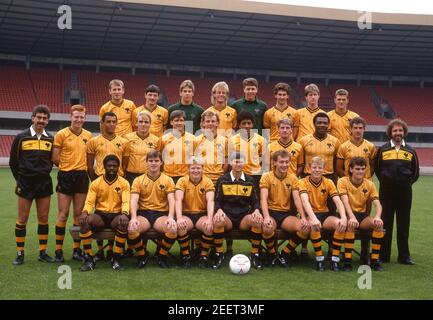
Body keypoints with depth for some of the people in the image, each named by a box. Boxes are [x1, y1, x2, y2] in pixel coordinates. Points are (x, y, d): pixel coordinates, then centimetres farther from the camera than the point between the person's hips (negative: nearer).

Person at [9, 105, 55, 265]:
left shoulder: (50, 139, 5)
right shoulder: (21, 137, -3)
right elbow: (13, 161, 3)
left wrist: (45, 174, 7)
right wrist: (20, 179, 5)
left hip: (44, 183, 3)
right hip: (25, 184, -2)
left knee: (43, 218, 6)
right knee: (22, 219, 2)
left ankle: (43, 252, 14)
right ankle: (20, 254, 10)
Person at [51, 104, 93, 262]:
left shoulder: (88, 135, 7)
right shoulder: (61, 134, -4)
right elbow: (54, 158, -5)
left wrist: (82, 166, 2)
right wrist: (68, 166, 0)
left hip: (82, 176, 4)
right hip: (66, 176, -3)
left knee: (79, 214, 8)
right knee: (63, 214, 0)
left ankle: (77, 249, 17)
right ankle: (58, 250, 8)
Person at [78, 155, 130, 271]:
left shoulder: (124, 183, 2)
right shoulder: (96, 183, 5)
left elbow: (126, 202, -9)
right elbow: (89, 202, -2)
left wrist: (124, 214, -32)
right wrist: (85, 212, -25)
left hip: (116, 215, -1)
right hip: (100, 215, 1)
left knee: (124, 223, -36)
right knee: (84, 221, -30)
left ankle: (116, 259, -22)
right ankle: (89, 258, -22)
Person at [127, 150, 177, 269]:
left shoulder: (168, 180, 6)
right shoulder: (138, 180, 6)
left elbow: (171, 200, -4)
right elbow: (134, 200, -5)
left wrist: (170, 217, -24)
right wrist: (134, 218, -25)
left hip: (161, 213, 0)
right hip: (143, 213, 0)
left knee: (173, 229, -32)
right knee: (131, 229, -33)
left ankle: (161, 255, -2)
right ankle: (142, 255, -1)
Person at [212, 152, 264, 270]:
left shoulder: (250, 181, 11)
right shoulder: (222, 180, 6)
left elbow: (255, 201, 11)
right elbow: (217, 201, 5)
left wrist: (256, 210, -12)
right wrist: (219, 210, -19)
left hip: (244, 217, 1)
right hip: (227, 216, -1)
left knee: (258, 220, -32)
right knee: (217, 220, -37)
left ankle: (255, 255, -14)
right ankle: (219, 255, -15)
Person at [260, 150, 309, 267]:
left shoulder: (292, 178, 7)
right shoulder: (266, 177, -3)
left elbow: (297, 199, -1)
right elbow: (263, 199, -14)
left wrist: (303, 217, -17)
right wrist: (266, 217, -31)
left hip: (286, 213, 3)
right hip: (271, 212, -3)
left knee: (305, 227, -24)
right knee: (267, 227, -38)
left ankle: (284, 254, -2)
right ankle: (272, 255, -6)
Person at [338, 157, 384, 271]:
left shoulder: (370, 184, 4)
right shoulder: (343, 181, -6)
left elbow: (377, 204, -5)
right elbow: (345, 202, -20)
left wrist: (377, 217, -28)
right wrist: (352, 217, -37)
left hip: (363, 215, 4)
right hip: (348, 215, -3)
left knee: (379, 224, -26)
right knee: (351, 225, -38)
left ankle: (374, 259, -16)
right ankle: (347, 260, -28)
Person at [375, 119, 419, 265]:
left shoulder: (410, 151, 8)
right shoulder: (382, 150, 4)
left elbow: (415, 172, 13)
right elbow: (377, 169, 9)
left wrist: (407, 183, 5)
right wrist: (385, 181, 3)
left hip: (405, 192, 1)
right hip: (386, 191, -1)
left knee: (404, 224, 5)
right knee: (385, 223, 3)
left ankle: (404, 256, 12)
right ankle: (383, 255, 10)